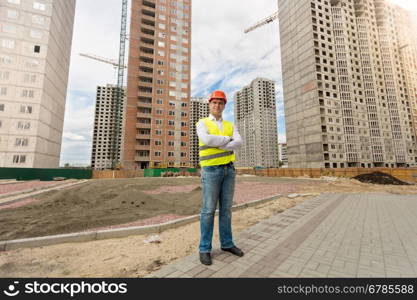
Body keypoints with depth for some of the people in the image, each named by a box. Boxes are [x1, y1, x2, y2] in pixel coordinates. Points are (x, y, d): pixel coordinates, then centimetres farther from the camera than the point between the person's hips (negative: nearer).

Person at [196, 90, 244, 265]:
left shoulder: (230, 126, 14)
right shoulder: (202, 124, 0)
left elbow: (238, 144, -5)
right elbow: (207, 140, -22)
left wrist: (218, 145, -18)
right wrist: (227, 139, -10)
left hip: (228, 170, 5)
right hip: (211, 170, -5)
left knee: (226, 208, 10)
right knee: (209, 209, -2)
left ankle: (226, 243, 24)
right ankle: (205, 248, 13)